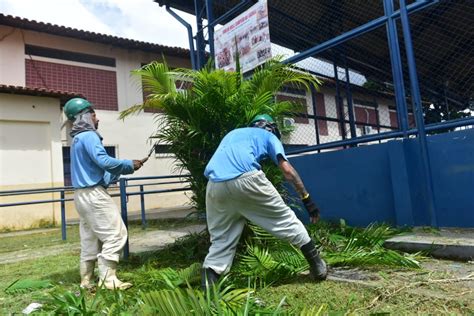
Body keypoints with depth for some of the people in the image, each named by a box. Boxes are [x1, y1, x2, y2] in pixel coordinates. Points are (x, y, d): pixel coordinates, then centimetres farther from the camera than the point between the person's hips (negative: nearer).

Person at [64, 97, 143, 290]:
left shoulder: (78, 139, 20)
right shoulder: (88, 136, -11)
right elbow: (104, 161, -23)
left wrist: (120, 172, 15)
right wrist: (130, 165, -12)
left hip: (82, 194, 10)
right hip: (93, 193, -10)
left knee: (90, 238, 13)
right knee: (115, 233, -8)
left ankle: (87, 281, 18)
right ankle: (108, 279, -7)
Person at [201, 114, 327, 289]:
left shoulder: (232, 133, 39)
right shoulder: (269, 136, 25)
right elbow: (287, 170, 11)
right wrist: (306, 198, 13)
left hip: (215, 185, 4)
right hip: (246, 178, -4)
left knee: (221, 238, 16)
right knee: (284, 217, 12)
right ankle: (318, 267, 21)